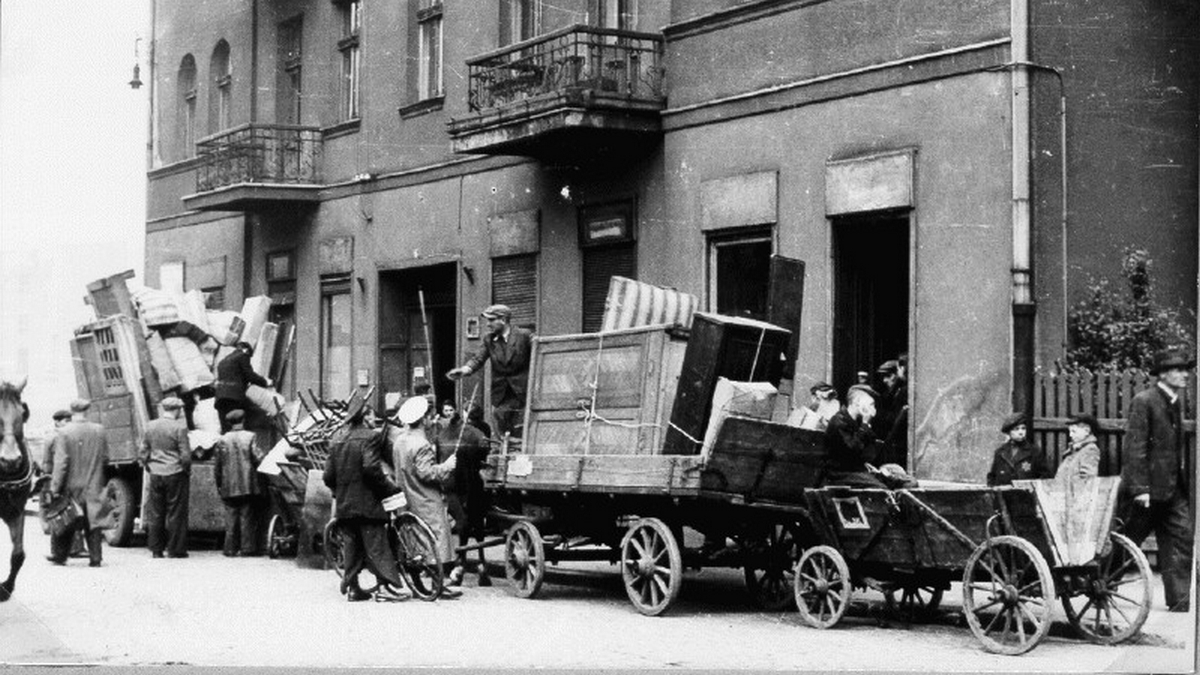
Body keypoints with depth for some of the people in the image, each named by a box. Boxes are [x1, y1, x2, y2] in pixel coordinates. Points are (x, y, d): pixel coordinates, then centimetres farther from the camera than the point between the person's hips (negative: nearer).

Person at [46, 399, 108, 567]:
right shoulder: (99, 431, -2)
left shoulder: (64, 433, -12)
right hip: (93, 486, 2)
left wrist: (55, 488, -10)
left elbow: (60, 463, -14)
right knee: (93, 520, 5)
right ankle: (95, 557, 2)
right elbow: (105, 458, 5)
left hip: (71, 485, -2)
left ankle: (59, 555, 20)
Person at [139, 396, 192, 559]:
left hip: (155, 475, 5)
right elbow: (185, 455, -12)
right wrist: (187, 471, 4)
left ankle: (156, 549, 14)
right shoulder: (179, 428, -12)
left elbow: (142, 452, 7)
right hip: (175, 474, -4)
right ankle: (175, 549, 4)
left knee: (155, 513, 11)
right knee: (176, 513, 2)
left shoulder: (150, 426, 4)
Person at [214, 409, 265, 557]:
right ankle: (247, 547, 2)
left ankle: (230, 548, 4)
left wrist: (218, 483, 15)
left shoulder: (222, 440, 2)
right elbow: (257, 458, -10)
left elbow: (217, 465, 6)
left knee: (231, 517, 6)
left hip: (229, 487, 1)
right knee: (247, 517, 4)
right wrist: (264, 455, 13)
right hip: (248, 484, -1)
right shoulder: (250, 437, -5)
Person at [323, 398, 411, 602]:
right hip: (366, 502, -6)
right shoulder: (370, 437, -9)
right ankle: (389, 586, -7)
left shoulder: (339, 443, 12)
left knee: (352, 546, 12)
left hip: (344, 506, 6)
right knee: (377, 546, -5)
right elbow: (371, 468, -21)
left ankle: (352, 587, 12)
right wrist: (389, 485, -10)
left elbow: (328, 476, 9)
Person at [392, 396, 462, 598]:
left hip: (409, 501, 9)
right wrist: (446, 466, -13)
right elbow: (426, 473, -24)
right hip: (427, 503, -9)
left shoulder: (399, 442, 9)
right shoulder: (422, 445, -20)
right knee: (436, 541, -5)